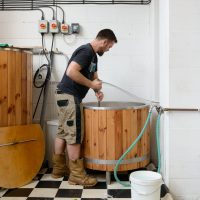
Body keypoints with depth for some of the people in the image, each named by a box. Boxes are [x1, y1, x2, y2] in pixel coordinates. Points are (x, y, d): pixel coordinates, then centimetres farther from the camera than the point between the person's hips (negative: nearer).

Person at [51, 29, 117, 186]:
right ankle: (76, 174, 2)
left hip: (67, 96, 10)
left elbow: (94, 76, 22)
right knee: (74, 135, -6)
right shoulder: (85, 51, -16)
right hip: (69, 96, -10)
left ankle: (59, 168, 23)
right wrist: (91, 84, -19)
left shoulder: (93, 55, 16)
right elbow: (71, 72, -27)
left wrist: (97, 90, 2)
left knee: (63, 132, 13)